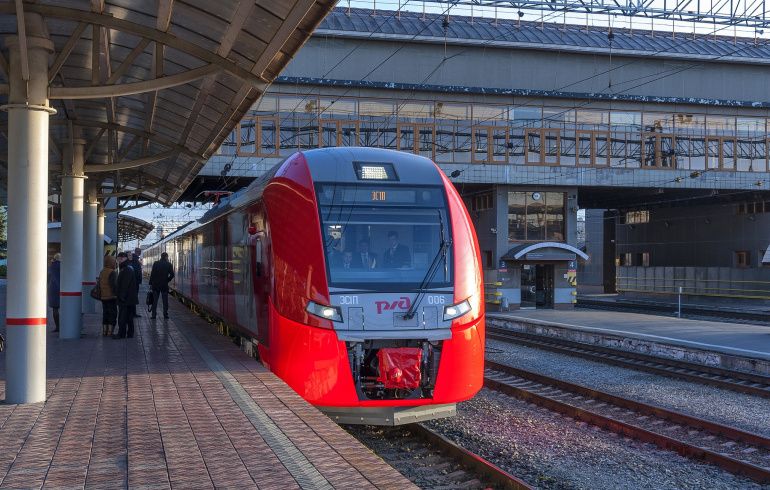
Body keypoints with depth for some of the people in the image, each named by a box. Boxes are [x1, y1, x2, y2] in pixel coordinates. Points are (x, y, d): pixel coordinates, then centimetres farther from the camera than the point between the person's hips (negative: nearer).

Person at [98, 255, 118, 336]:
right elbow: (114, 286, -21)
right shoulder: (112, 272, -16)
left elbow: (99, 285, 17)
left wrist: (100, 296, 23)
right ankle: (110, 332, -6)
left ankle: (104, 332, 17)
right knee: (112, 315, -3)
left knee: (105, 314, 14)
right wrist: (117, 295, -15)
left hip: (103, 297, 8)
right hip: (111, 297, -8)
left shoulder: (102, 272, 12)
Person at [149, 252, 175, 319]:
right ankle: (165, 314, 4)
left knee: (154, 300, 6)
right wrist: (167, 280, 8)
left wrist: (150, 283, 1)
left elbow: (152, 274, -4)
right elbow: (172, 275, -6)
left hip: (155, 284, 1)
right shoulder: (169, 264, -3)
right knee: (165, 300, 6)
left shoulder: (156, 263, -3)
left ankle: (153, 314, 3)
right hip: (164, 285, 0)